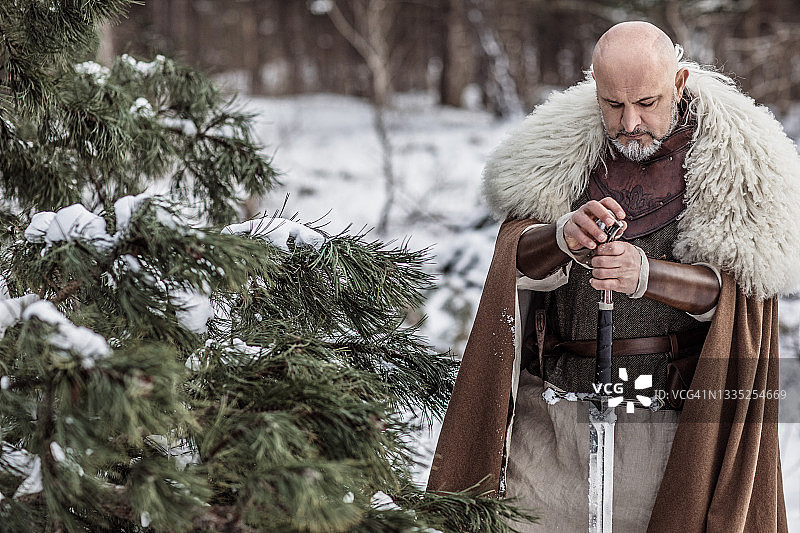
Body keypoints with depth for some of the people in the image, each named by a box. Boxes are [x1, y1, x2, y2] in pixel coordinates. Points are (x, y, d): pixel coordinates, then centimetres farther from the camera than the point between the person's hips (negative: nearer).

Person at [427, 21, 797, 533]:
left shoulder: (735, 161, -5)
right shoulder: (559, 147, 2)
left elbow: (737, 285, -11)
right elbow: (518, 256, -5)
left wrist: (645, 275, -29)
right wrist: (564, 236, -29)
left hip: (670, 422, -2)